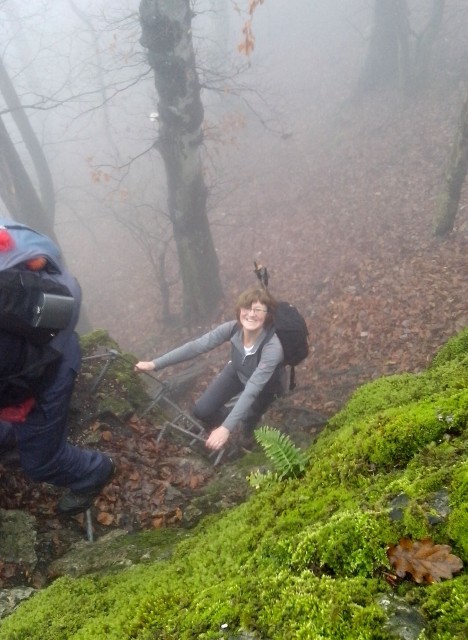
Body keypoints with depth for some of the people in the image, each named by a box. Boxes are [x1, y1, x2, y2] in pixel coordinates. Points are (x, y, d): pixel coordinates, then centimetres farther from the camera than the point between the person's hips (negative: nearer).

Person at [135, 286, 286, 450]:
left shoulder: (272, 347, -42)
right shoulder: (233, 328, -29)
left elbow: (252, 390, -46)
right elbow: (196, 346, -28)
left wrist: (226, 428, -52)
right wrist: (155, 364, -32)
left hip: (265, 385, -2)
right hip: (237, 372, 3)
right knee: (201, 411, -8)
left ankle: (246, 432, 28)